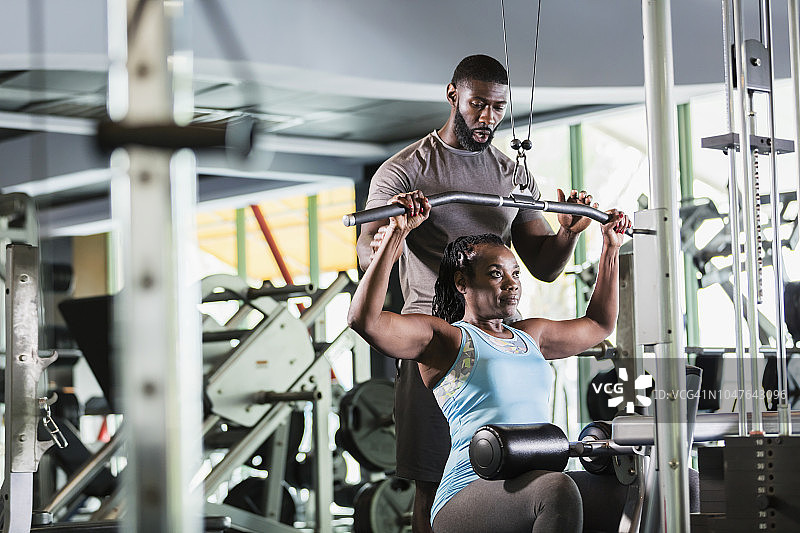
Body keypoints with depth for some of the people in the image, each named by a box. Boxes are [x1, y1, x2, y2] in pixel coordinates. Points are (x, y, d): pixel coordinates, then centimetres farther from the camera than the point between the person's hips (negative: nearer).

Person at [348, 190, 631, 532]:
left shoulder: (530, 336, 26)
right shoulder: (443, 337, 4)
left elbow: (599, 324, 42)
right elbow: (364, 319, -13)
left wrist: (611, 247, 38)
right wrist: (396, 235, -16)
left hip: (537, 486, 7)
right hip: (469, 497, -7)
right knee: (556, 488, -38)